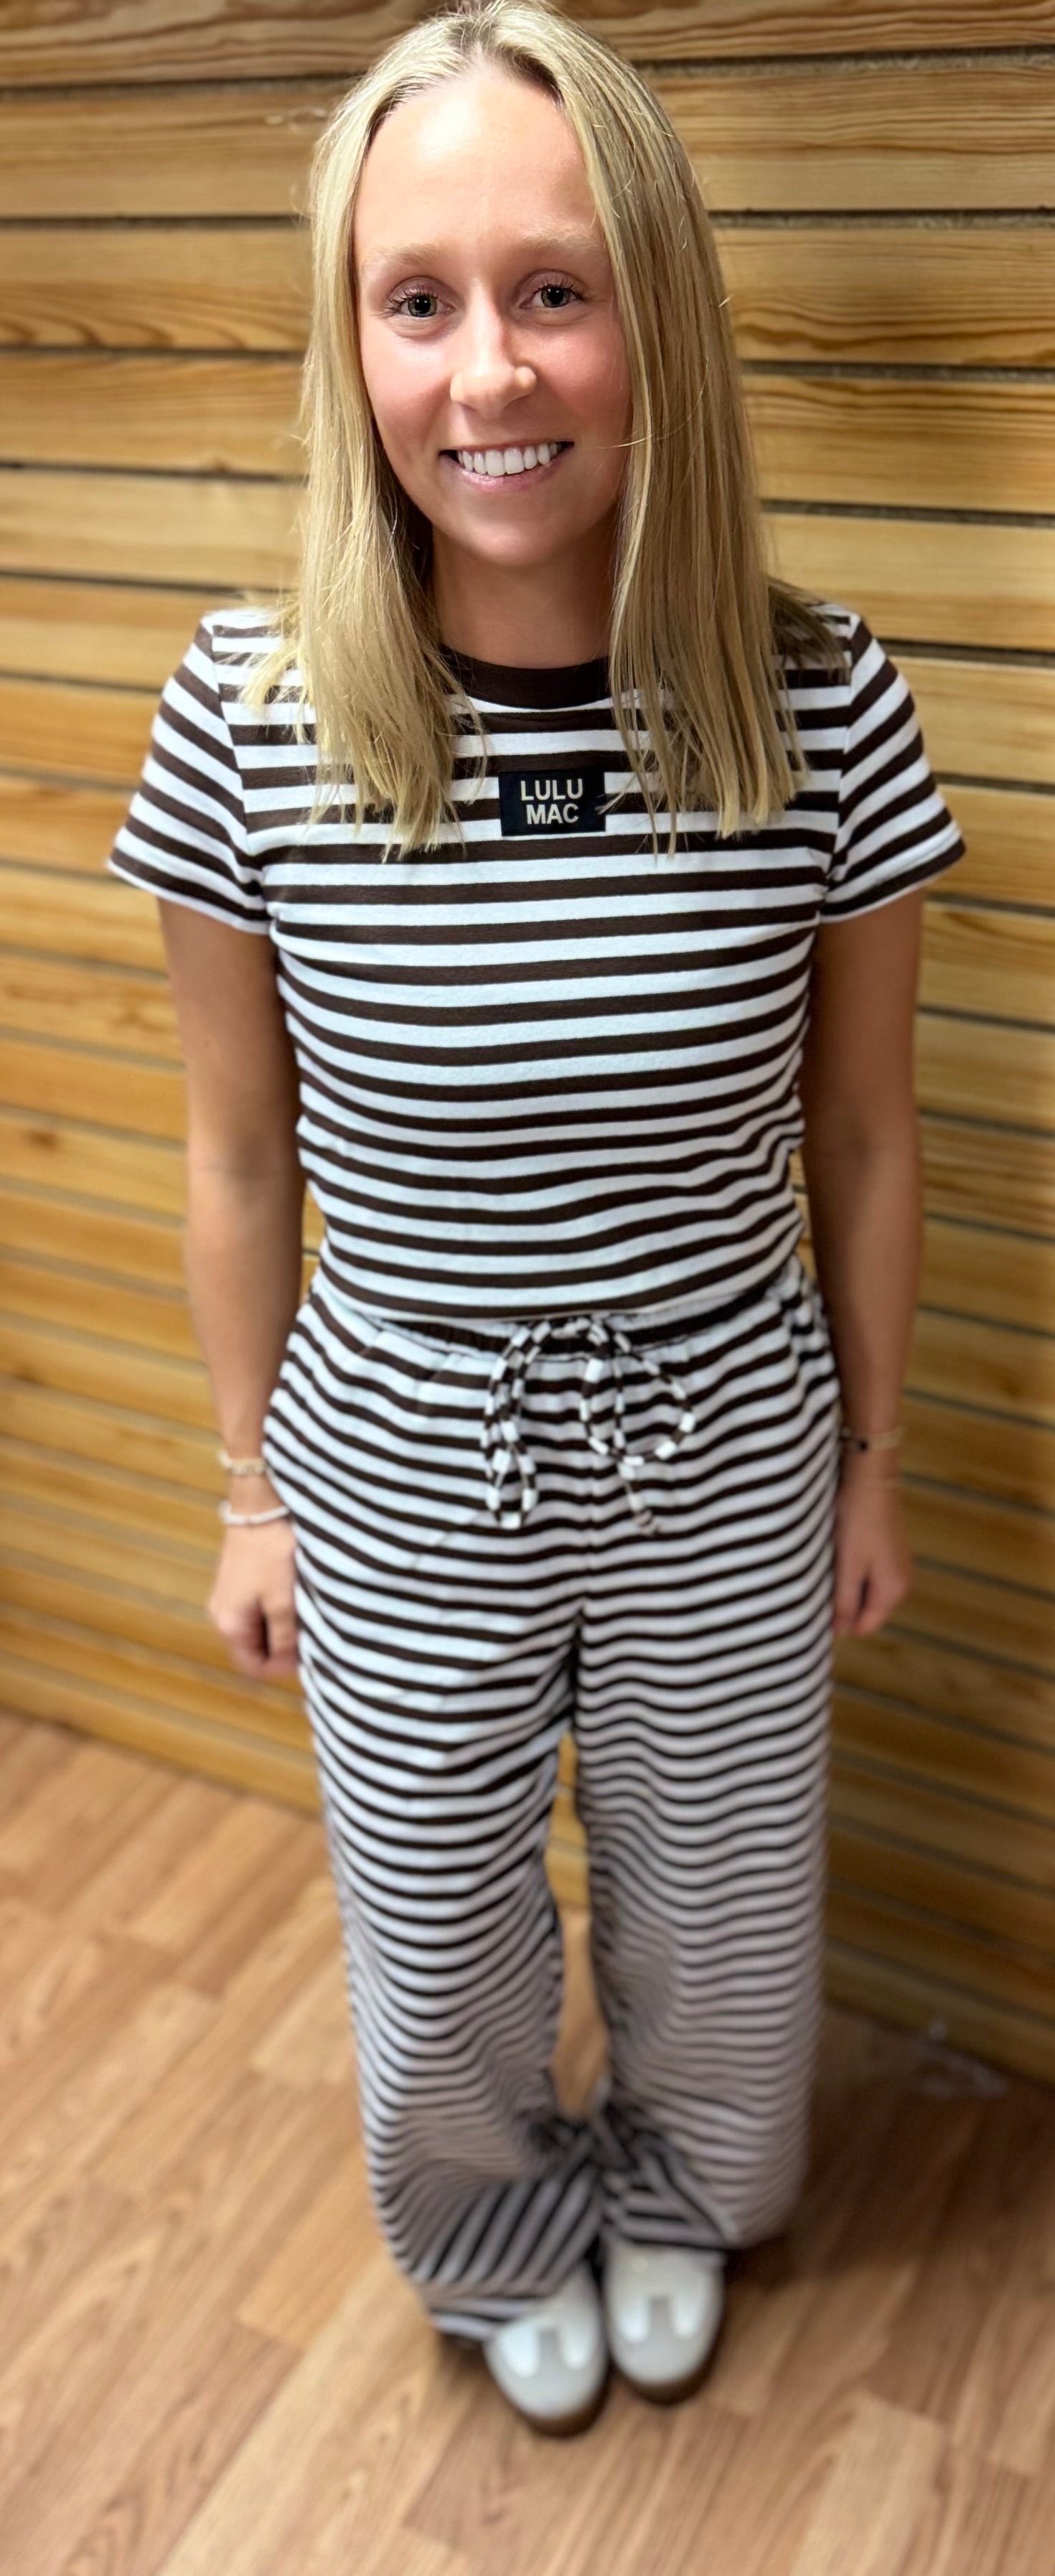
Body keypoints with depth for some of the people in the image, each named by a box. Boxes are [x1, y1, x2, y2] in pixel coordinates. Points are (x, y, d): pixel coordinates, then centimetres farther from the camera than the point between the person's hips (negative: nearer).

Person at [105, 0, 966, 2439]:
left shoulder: (823, 703, -16)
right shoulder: (247, 712, -17)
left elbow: (861, 1136, -3)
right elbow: (240, 1158, -5)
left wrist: (874, 1454, 6)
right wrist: (255, 1492, 3)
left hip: (733, 1461, 1)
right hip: (406, 1482, 0)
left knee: (716, 1904, 25)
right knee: (438, 1935, 23)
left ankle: (672, 2196, 62)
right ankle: (506, 2239, 60)